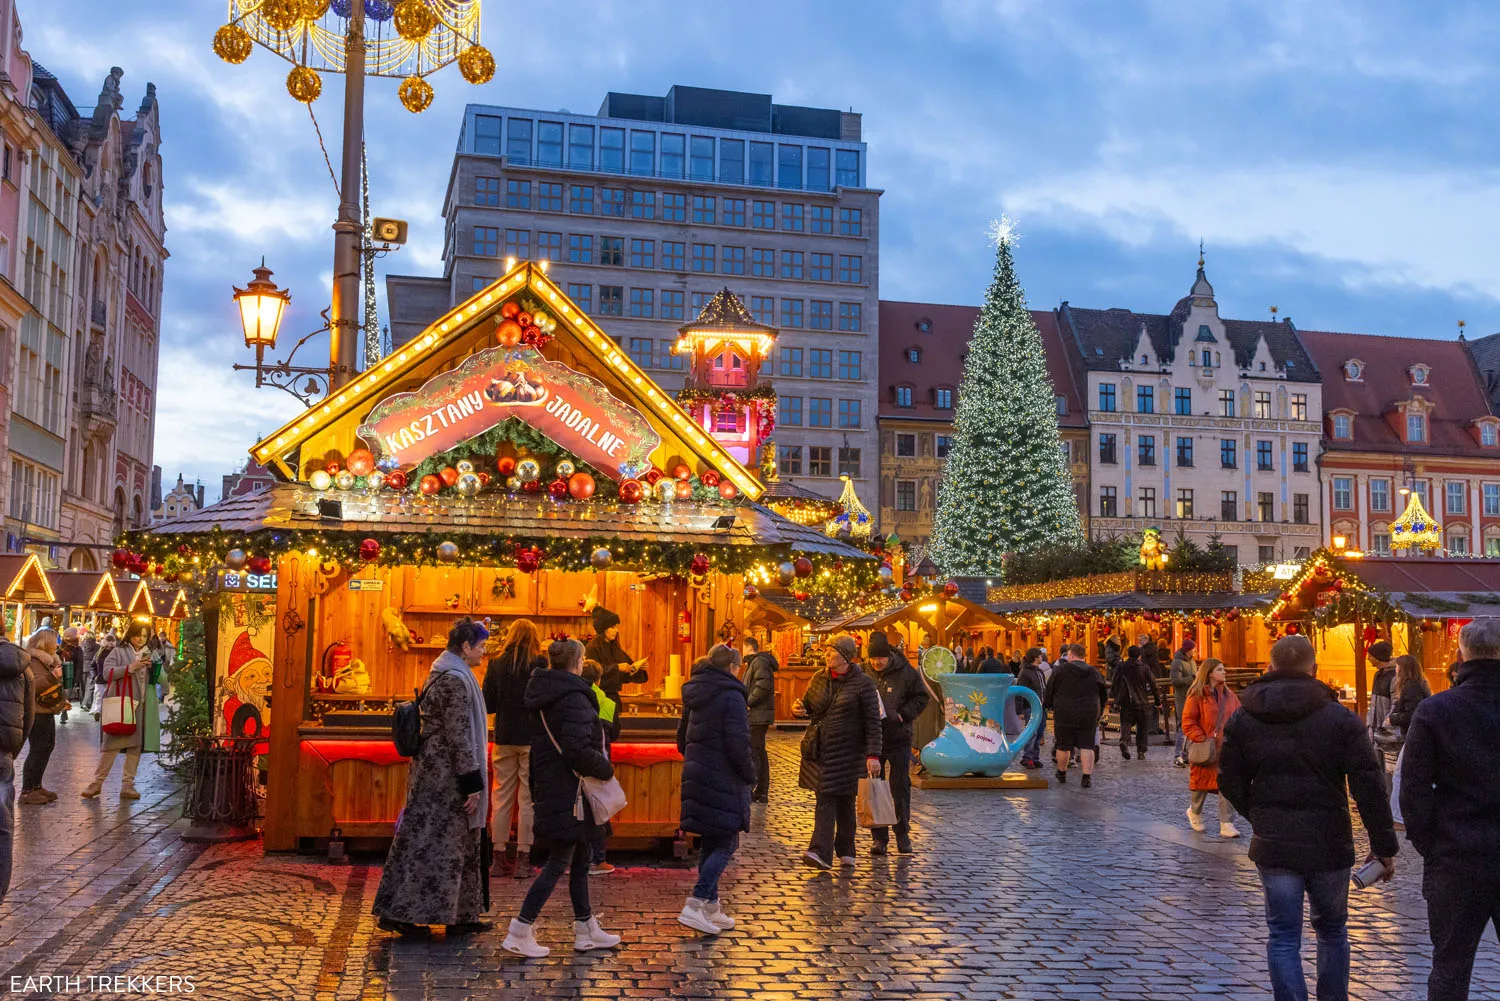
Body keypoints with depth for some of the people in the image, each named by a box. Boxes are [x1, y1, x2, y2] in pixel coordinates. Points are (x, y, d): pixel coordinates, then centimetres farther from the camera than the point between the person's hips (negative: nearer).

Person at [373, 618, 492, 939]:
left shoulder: (442, 675, 13)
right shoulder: (455, 681, -18)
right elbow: (458, 736, -21)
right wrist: (472, 784, -18)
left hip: (432, 767, 11)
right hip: (445, 773, -11)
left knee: (457, 843, 14)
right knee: (433, 842, -4)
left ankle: (460, 916, 20)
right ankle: (400, 912, 3)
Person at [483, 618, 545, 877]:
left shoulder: (496, 664, 0)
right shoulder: (541, 665, -8)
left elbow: (487, 705, 3)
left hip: (504, 738, 3)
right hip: (532, 738, -2)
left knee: (501, 797, 10)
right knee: (527, 798, 3)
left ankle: (499, 855, 13)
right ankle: (523, 859, 3)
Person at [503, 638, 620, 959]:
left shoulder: (543, 696, 11)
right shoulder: (574, 698, -18)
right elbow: (577, 750, -27)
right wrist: (606, 769, -12)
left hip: (549, 791, 10)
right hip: (569, 793, -10)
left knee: (580, 859, 17)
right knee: (558, 862, -3)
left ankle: (586, 930, 25)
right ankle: (520, 931, -1)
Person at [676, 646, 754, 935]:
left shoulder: (694, 695, 12)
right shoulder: (731, 696, -14)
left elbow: (682, 738, 18)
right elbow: (738, 743, -18)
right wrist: (749, 774, -6)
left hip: (696, 776, 8)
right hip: (723, 780, -8)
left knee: (709, 843, 15)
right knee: (725, 844, -3)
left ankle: (711, 907, 21)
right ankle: (695, 905, -13)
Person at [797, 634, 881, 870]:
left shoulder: (862, 683, -6)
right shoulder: (819, 679, 8)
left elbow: (873, 721, -7)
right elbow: (809, 707, 20)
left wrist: (873, 755, -14)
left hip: (847, 751, -3)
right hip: (820, 749, 4)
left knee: (844, 800, 4)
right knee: (826, 799, -2)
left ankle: (845, 851, 14)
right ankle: (821, 853, -7)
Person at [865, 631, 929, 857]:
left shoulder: (906, 672, -4)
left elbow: (922, 697, 2)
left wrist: (903, 715, -10)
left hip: (898, 738, -1)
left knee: (900, 787, 4)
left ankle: (902, 834, 17)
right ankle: (879, 837, 11)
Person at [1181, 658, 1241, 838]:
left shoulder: (1229, 694, 8)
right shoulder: (1197, 695, -8)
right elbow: (1188, 722, -9)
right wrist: (1202, 739, -17)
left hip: (1226, 748, 4)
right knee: (1201, 782, 11)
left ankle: (1227, 824, 2)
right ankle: (1194, 812, 37)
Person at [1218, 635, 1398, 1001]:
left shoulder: (1242, 720, -1)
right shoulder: (1340, 718, -6)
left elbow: (1230, 783, 3)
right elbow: (1369, 786, -9)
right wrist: (1384, 846, -3)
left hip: (1273, 846, 0)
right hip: (1329, 845, 0)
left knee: (1283, 936, 5)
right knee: (1332, 930, 19)